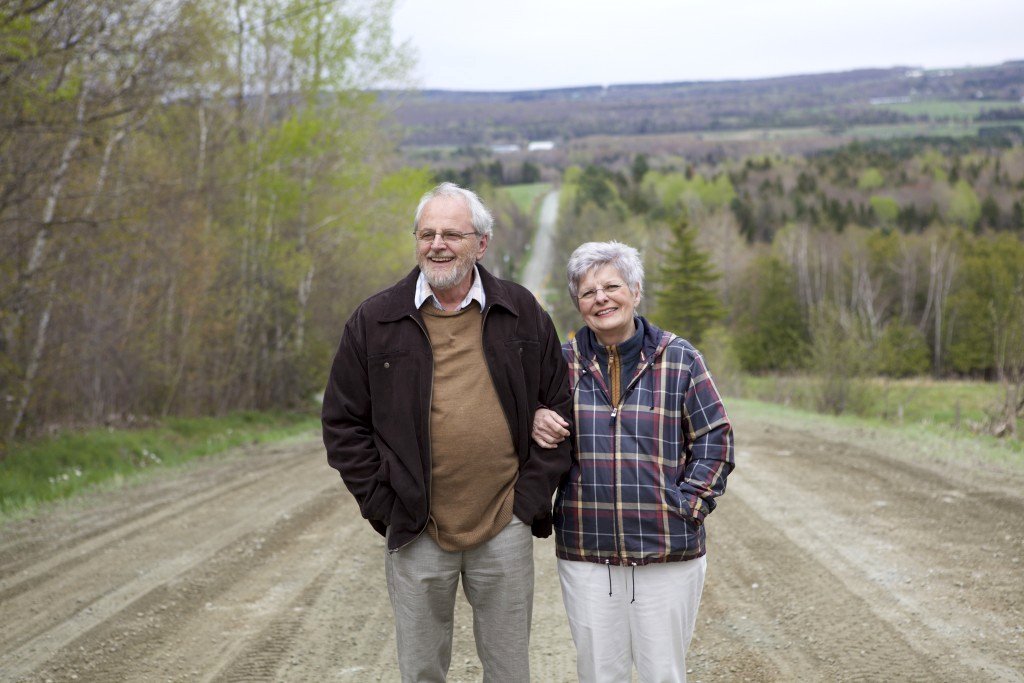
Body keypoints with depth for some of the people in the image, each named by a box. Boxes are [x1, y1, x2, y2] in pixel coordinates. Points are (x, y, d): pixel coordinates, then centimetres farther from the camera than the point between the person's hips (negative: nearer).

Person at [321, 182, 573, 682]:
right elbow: (344, 424, 3)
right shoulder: (375, 321, 0)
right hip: (417, 533, 0)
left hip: (505, 529, 1)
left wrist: (532, 495, 0)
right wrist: (384, 504, -3)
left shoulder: (522, 313, 4)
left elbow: (558, 408, 8)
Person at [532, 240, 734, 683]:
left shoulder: (679, 359, 1)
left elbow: (714, 439, 4)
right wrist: (535, 422, -5)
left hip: (668, 553, -1)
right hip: (585, 553, 1)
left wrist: (689, 506, -5)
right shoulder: (564, 362, 6)